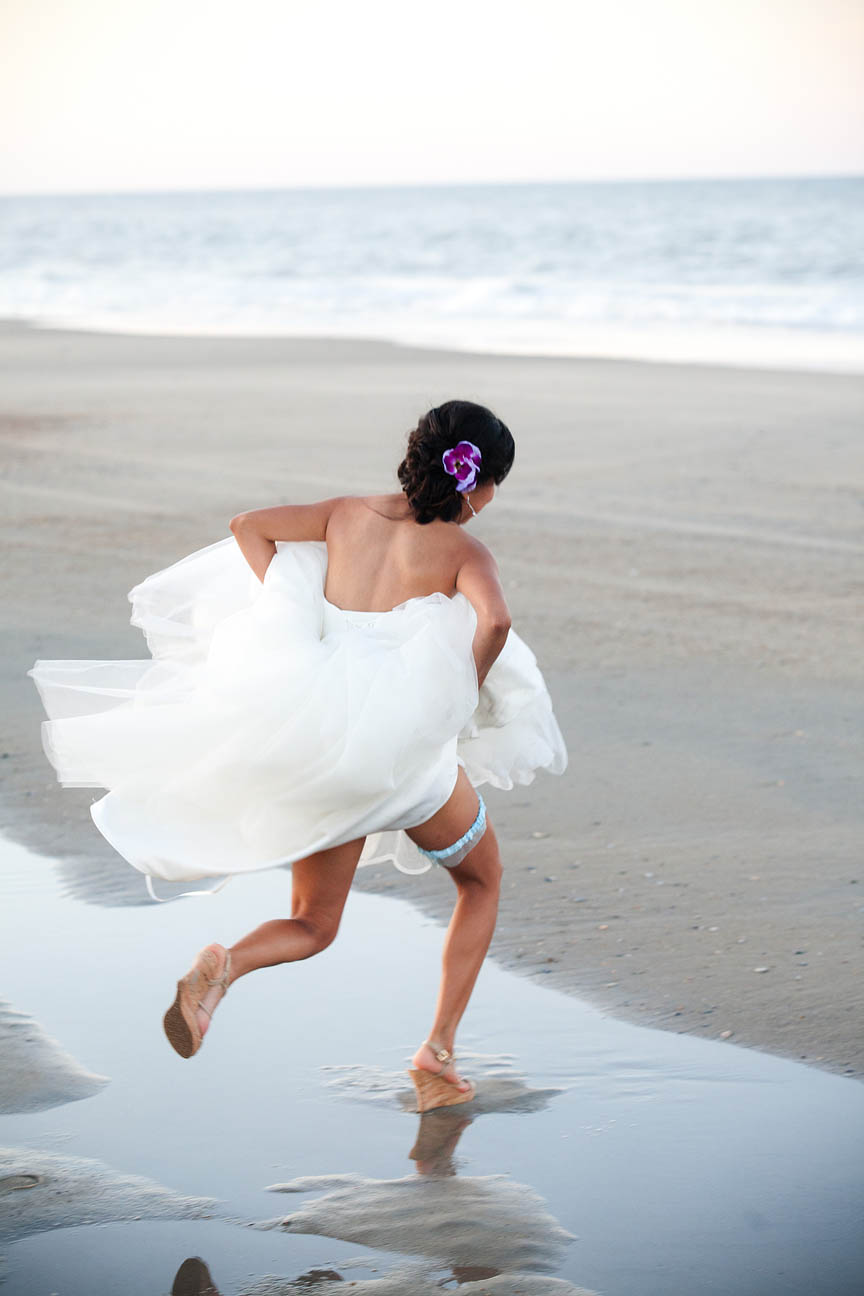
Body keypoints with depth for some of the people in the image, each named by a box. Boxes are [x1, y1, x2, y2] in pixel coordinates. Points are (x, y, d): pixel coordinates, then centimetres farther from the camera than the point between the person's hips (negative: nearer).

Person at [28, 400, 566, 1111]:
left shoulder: (351, 512, 11)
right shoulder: (464, 550, -3)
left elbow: (248, 525, 11)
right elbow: (494, 619, -24)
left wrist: (291, 617, 7)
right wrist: (463, 698, -9)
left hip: (319, 743, 4)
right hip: (407, 747, -4)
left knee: (313, 927, 19)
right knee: (482, 882, 25)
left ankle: (225, 965, -16)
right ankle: (439, 1053, 15)